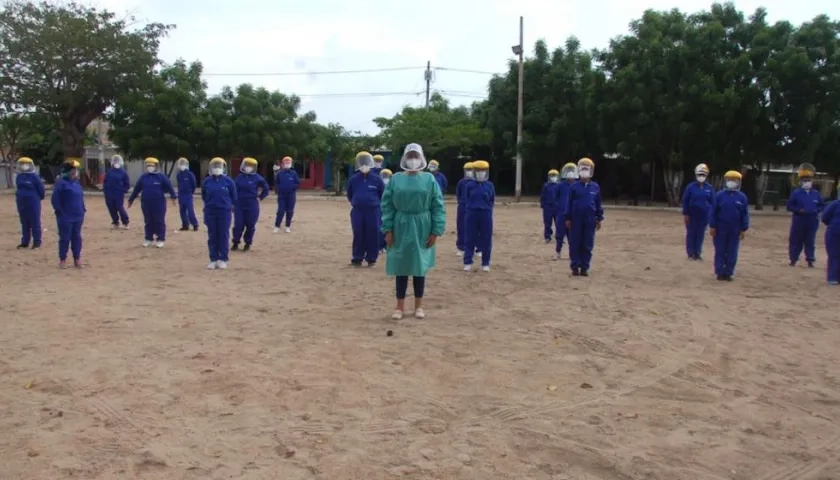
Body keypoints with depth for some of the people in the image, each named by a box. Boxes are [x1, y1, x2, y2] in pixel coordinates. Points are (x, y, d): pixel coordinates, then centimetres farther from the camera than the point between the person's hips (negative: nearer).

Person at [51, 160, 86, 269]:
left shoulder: (77, 183, 11)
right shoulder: (61, 183, -13)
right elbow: (55, 199, -15)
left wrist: (82, 210, 11)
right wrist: (60, 212, -16)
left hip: (78, 216, 7)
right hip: (66, 217, -7)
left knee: (77, 237, 11)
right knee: (65, 238, 0)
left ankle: (77, 259, 18)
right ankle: (62, 259, 11)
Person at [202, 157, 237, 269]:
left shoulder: (228, 181, -4)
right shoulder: (206, 181, 1)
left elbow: (233, 196, 7)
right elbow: (204, 196, 15)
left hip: (224, 212, -2)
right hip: (210, 212, 2)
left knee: (224, 236, 3)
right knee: (212, 236, 5)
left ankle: (223, 259, 10)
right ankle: (213, 259, 13)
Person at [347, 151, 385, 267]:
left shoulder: (376, 179, -3)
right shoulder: (353, 179, 1)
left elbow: (383, 195, 7)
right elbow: (349, 195, 17)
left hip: (373, 211, -1)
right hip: (357, 212, 1)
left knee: (372, 235, 2)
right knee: (358, 235, 4)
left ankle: (371, 258, 13)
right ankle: (357, 258, 12)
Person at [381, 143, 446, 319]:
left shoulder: (429, 179, -1)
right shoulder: (396, 179, 1)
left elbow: (438, 206, -2)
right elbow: (387, 205, 1)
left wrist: (436, 231, -8)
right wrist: (388, 230, -6)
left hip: (422, 229, 0)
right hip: (401, 228, 1)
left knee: (420, 267, 8)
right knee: (401, 267, 7)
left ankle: (418, 306, 20)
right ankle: (400, 306, 16)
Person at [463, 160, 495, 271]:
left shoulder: (490, 185, 2)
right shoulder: (470, 185, 0)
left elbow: (492, 201, 8)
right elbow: (467, 199, 7)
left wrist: (486, 208, -1)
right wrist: (472, 208, 2)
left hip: (486, 215, 1)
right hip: (472, 215, 0)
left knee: (486, 240, 4)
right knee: (470, 239, 4)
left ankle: (485, 264, 13)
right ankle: (467, 262, 13)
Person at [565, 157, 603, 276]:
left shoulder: (595, 187, 3)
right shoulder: (574, 186, -2)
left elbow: (598, 204, 8)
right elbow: (570, 203, 1)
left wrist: (599, 219, 7)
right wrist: (568, 218, -1)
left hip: (590, 220, 1)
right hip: (576, 219, -1)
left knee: (588, 245, 5)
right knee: (575, 244, 2)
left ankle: (584, 267, 12)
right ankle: (575, 267, 9)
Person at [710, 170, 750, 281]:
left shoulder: (742, 197, 1)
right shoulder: (719, 195, -3)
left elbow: (745, 214, 4)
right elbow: (713, 212, -2)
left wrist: (743, 229, 1)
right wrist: (712, 226, -6)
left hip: (735, 230, 1)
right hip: (720, 229, -1)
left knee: (732, 253, 5)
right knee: (720, 252, 4)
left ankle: (728, 273, 13)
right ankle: (720, 272, 11)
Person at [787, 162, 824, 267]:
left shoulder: (816, 194, 3)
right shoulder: (796, 193, -5)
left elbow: (822, 206, 11)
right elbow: (789, 206, -3)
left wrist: (816, 210, -9)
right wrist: (798, 210, -18)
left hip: (812, 222, 2)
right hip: (799, 221, -2)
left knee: (810, 241, 7)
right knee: (796, 241, 4)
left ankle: (810, 260, 14)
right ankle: (793, 259, 14)